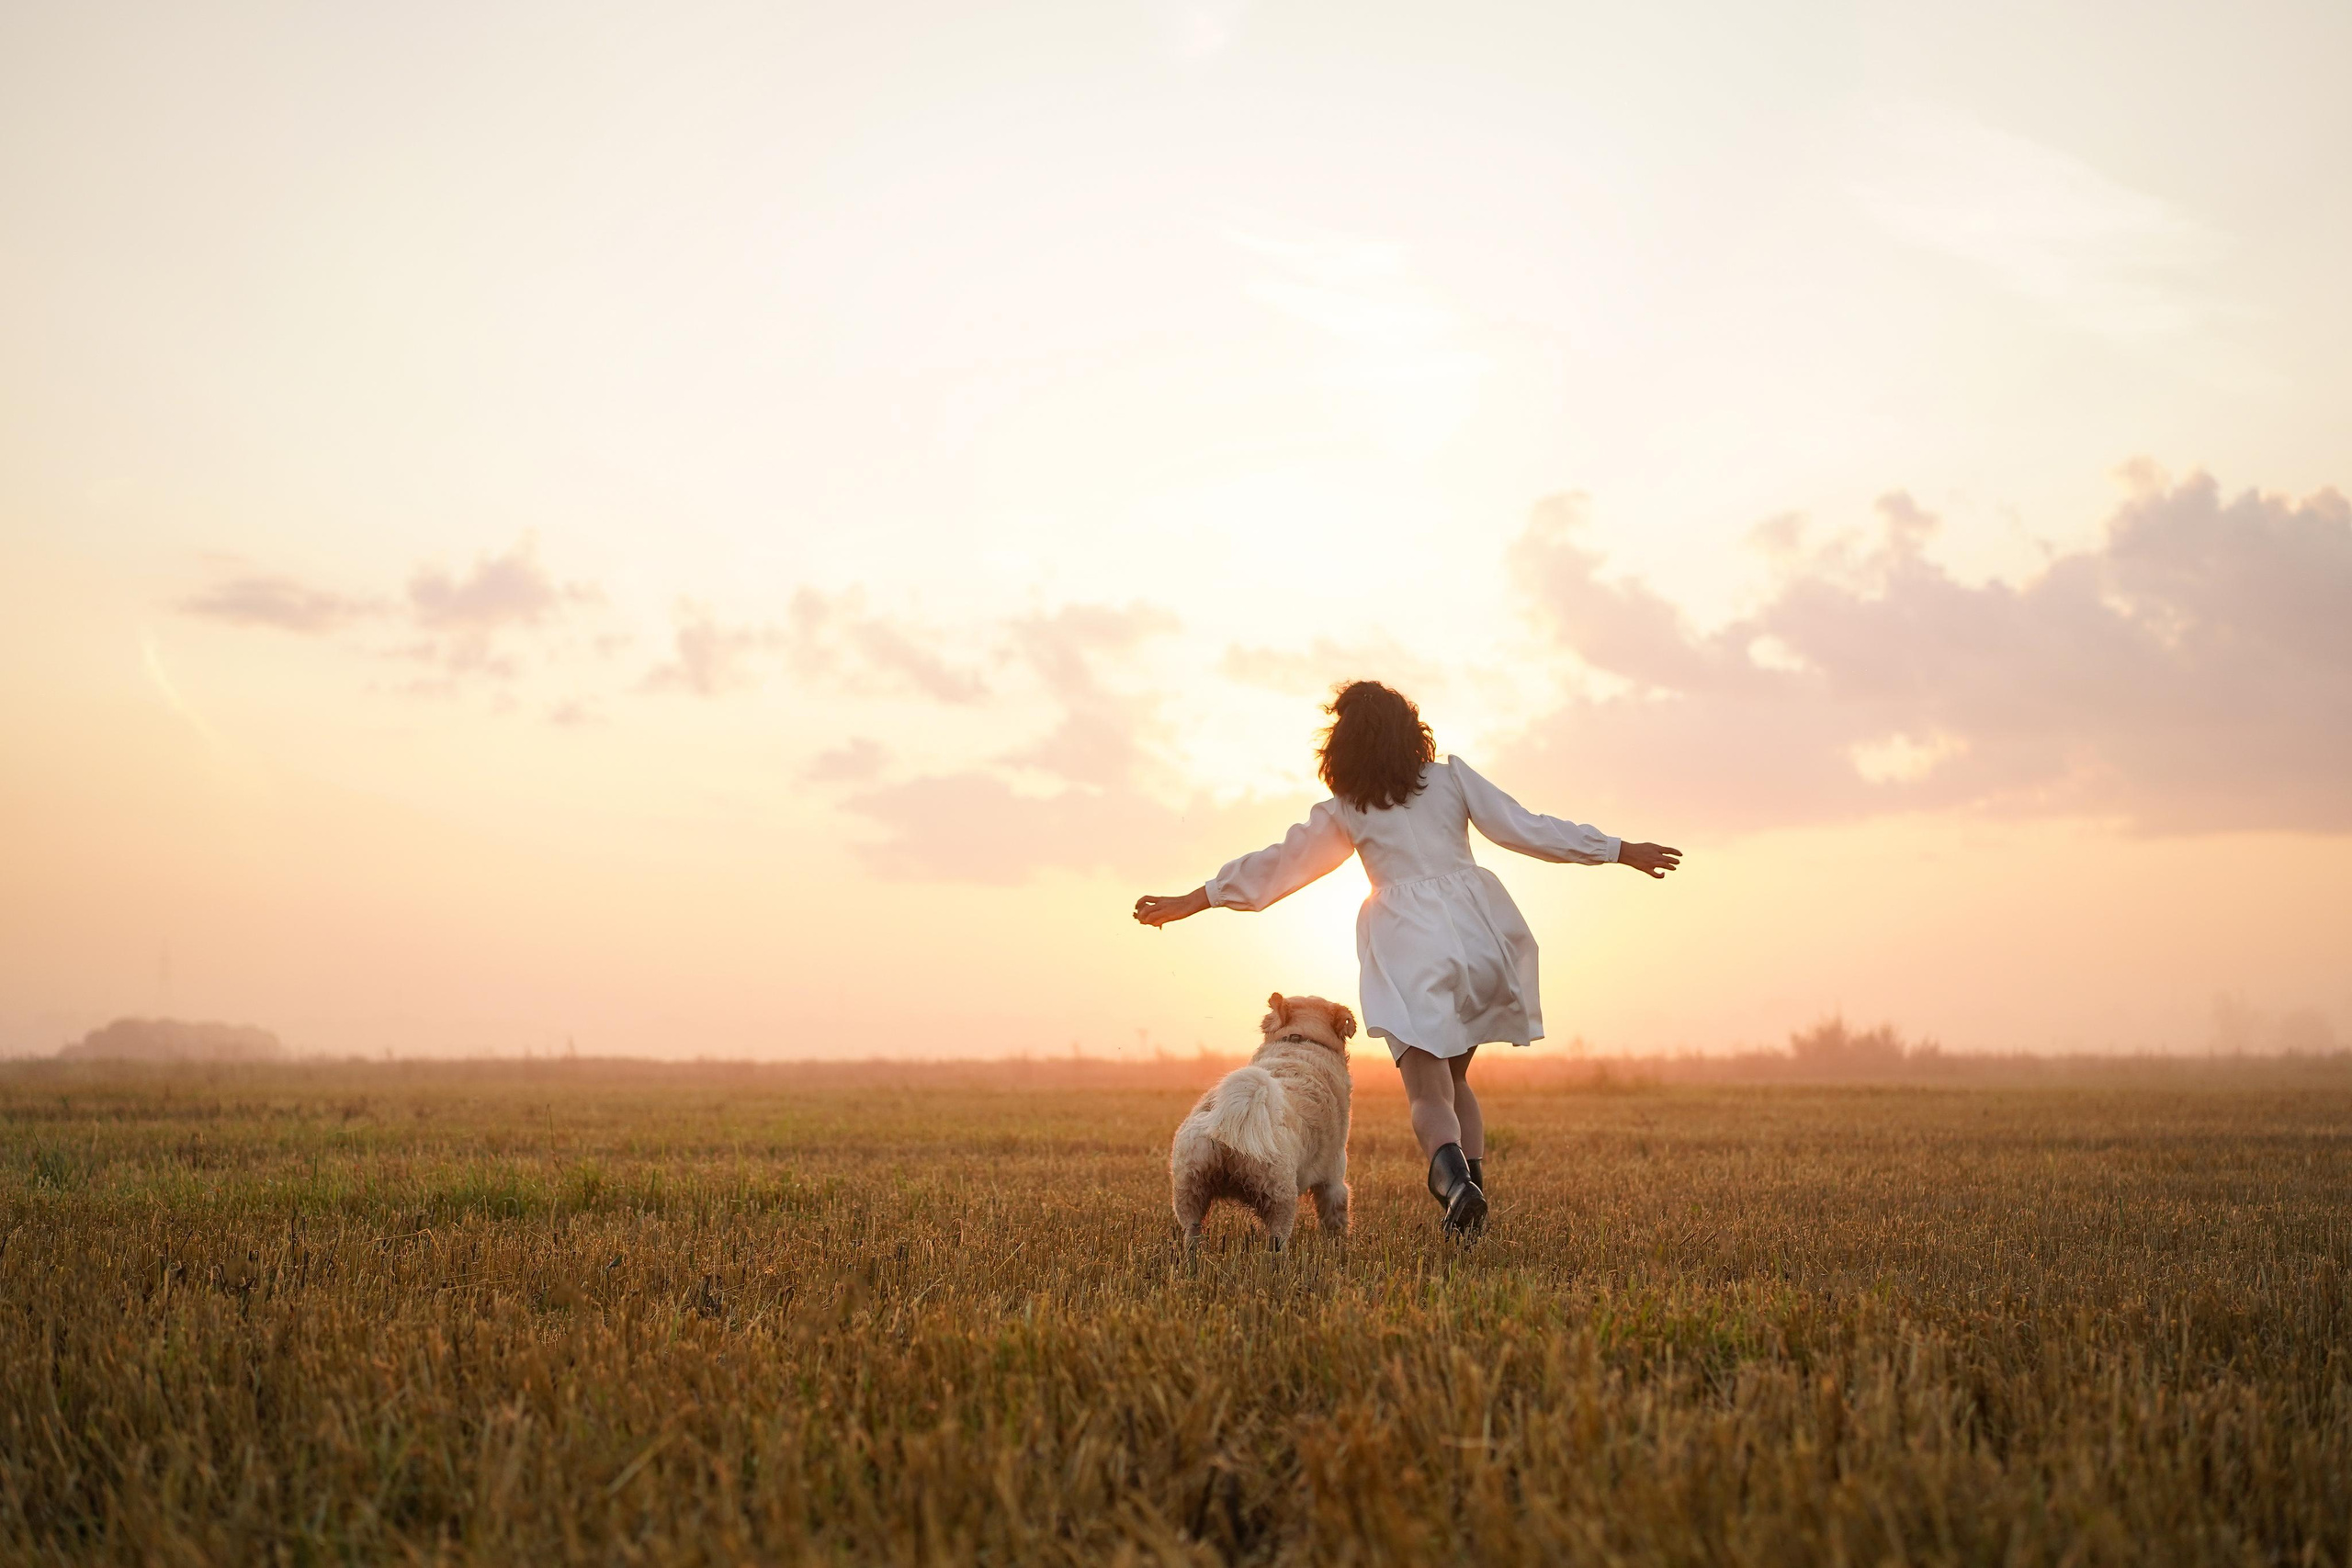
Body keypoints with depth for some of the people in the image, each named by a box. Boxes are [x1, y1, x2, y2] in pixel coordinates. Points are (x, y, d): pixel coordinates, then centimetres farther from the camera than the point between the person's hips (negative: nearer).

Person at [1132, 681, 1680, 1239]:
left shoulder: (1345, 810, 8)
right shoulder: (1451, 778, 9)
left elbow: (1277, 864, 11)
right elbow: (1527, 829, 7)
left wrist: (1187, 903, 20)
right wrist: (1623, 851, 13)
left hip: (1408, 944, -2)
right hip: (1475, 933, 2)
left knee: (1428, 1091, -5)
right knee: (1454, 1077, 20)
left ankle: (1455, 1179, -36)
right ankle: (1476, 1180, 1)